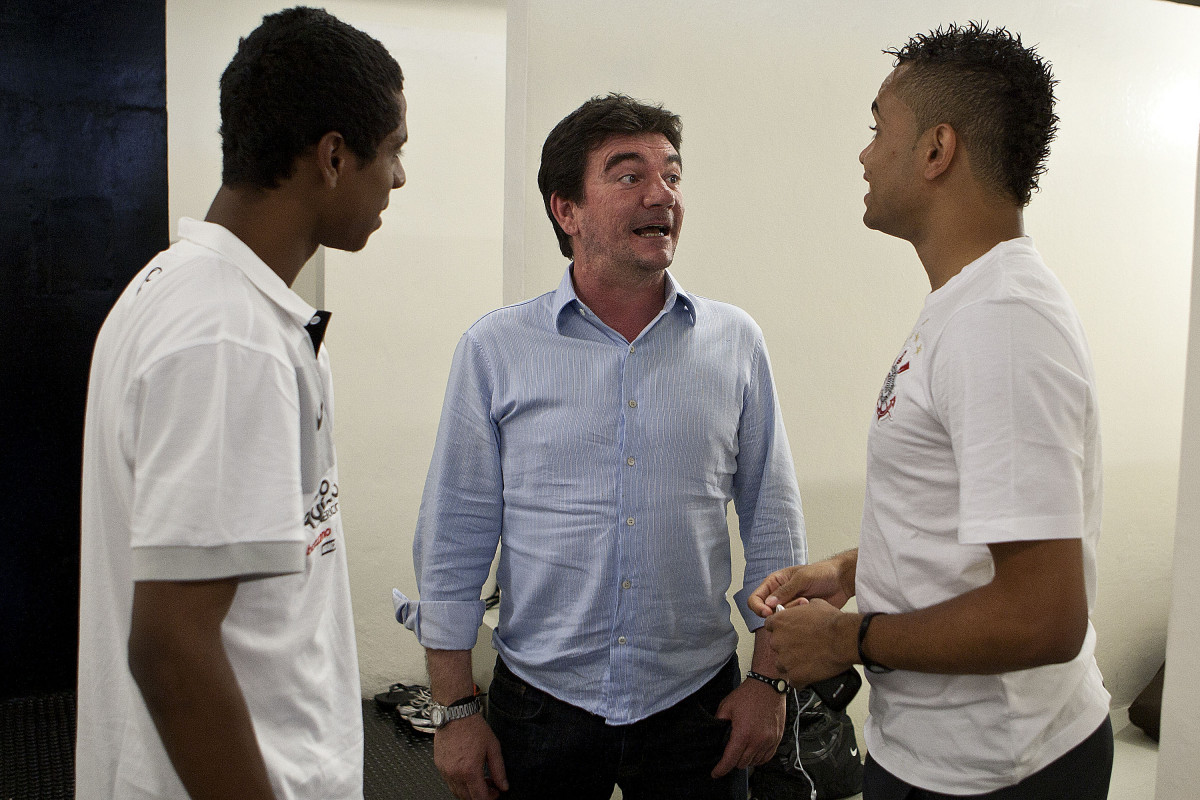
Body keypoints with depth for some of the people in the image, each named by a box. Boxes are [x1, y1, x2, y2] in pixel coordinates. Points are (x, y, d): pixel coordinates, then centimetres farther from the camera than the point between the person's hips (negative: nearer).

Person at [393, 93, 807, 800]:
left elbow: (774, 524, 5)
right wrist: (456, 710, -2)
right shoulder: (495, 349, -4)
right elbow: (454, 540, -2)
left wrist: (770, 680, 2)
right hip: (541, 702, 0)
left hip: (697, 703, 1)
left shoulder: (736, 342, 0)